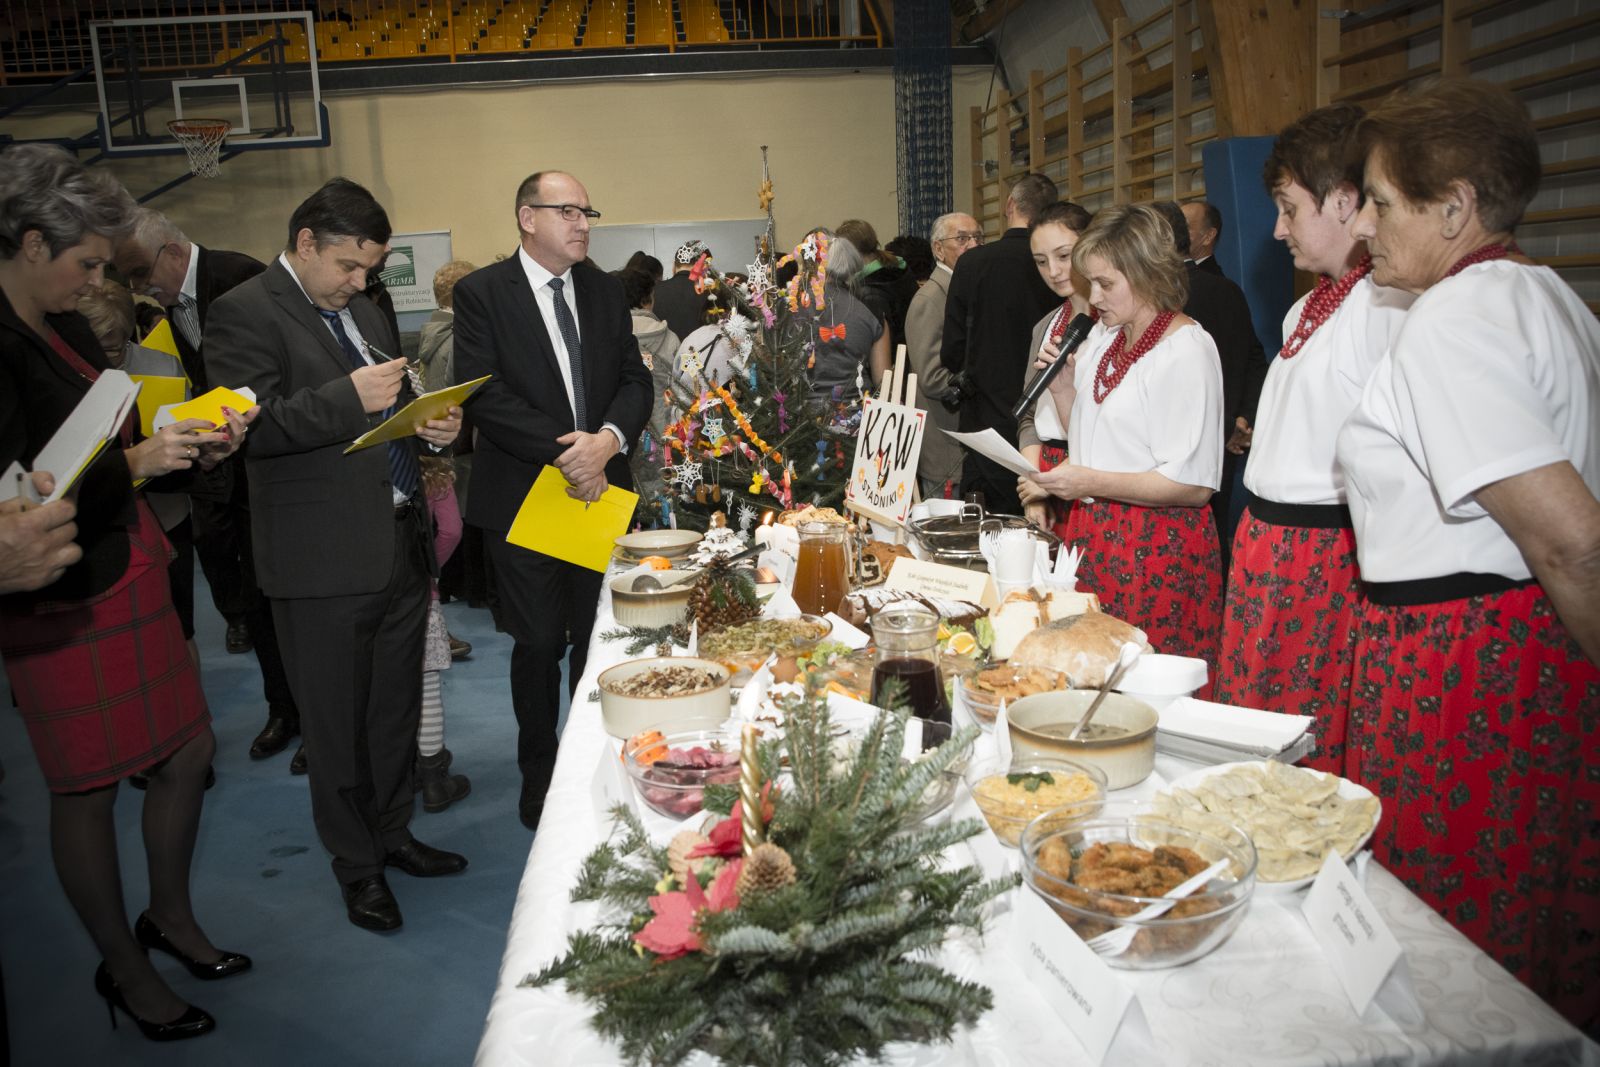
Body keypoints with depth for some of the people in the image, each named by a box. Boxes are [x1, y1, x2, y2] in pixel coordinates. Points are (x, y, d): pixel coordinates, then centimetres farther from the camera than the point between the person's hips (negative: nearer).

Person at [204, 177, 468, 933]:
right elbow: (251, 426, -19)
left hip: (400, 544, 7)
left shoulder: (364, 313, 16)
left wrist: (433, 427, 2)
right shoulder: (246, 313, -8)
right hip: (325, 558, -7)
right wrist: (348, 398, -28)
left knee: (396, 708, 18)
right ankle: (357, 865, 25)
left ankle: (391, 833, 36)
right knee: (338, 723, 7)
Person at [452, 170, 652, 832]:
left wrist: (607, 440, -15)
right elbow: (484, 393, -13)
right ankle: (539, 774, 24)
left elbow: (635, 380, 5)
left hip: (601, 489, 4)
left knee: (599, 641, 10)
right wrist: (563, 450, -20)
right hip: (523, 497, -4)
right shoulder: (481, 294, -4)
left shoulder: (605, 291, 10)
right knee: (539, 644, 4)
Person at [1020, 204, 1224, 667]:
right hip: (1093, 533, 7)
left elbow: (1193, 484, -18)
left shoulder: (1186, 350, -13)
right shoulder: (1103, 338, 11)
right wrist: (1061, 385, 3)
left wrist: (1090, 482, -21)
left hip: (1156, 545, -7)